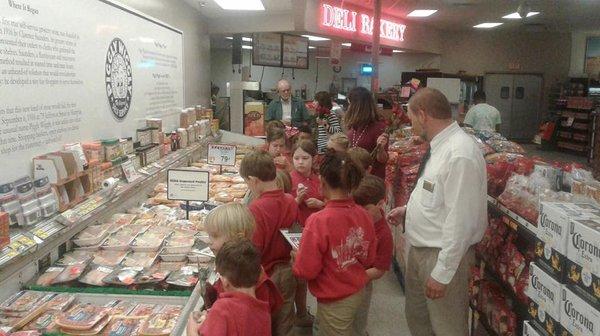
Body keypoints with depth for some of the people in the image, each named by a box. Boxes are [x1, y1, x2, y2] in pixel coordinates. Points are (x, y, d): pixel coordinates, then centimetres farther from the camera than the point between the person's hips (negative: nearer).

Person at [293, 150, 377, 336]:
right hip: (359, 292, 6)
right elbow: (369, 259, 3)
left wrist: (297, 257, -1)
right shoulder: (364, 215, -10)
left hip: (336, 300, -6)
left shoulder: (318, 221, -28)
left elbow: (306, 271, -20)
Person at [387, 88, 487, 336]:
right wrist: (408, 210, 10)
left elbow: (460, 220, -26)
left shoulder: (460, 155, -26)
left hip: (442, 255, -9)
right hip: (419, 248, 9)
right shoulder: (440, 146, 4)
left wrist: (441, 274, -23)